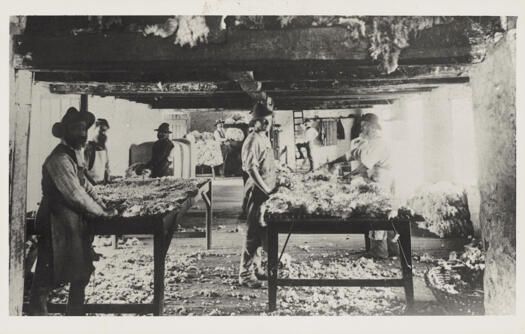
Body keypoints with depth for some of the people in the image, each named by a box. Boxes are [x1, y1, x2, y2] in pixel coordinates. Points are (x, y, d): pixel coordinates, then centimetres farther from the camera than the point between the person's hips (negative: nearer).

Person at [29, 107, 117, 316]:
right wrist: (103, 212, -12)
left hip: (76, 222, 9)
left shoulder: (77, 153, 9)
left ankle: (76, 314, 29)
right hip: (57, 224, -9)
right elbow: (76, 195, -23)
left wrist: (103, 205, 9)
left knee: (82, 272, 15)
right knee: (47, 277, 3)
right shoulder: (59, 159, -21)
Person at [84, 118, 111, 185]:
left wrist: (107, 181, 6)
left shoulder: (104, 148, 10)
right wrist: (94, 183, -14)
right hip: (91, 184, -6)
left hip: (103, 183, 6)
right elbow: (84, 170, -13)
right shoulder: (88, 148, -10)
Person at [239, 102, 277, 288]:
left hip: (265, 191, 9)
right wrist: (266, 189, -23)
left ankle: (255, 268, 27)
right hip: (257, 191, -9)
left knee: (260, 232, 16)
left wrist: (273, 186, 17)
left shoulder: (265, 139, 16)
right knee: (253, 233, -4)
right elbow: (251, 169, -22)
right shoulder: (253, 140, -13)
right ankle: (245, 274, 4)